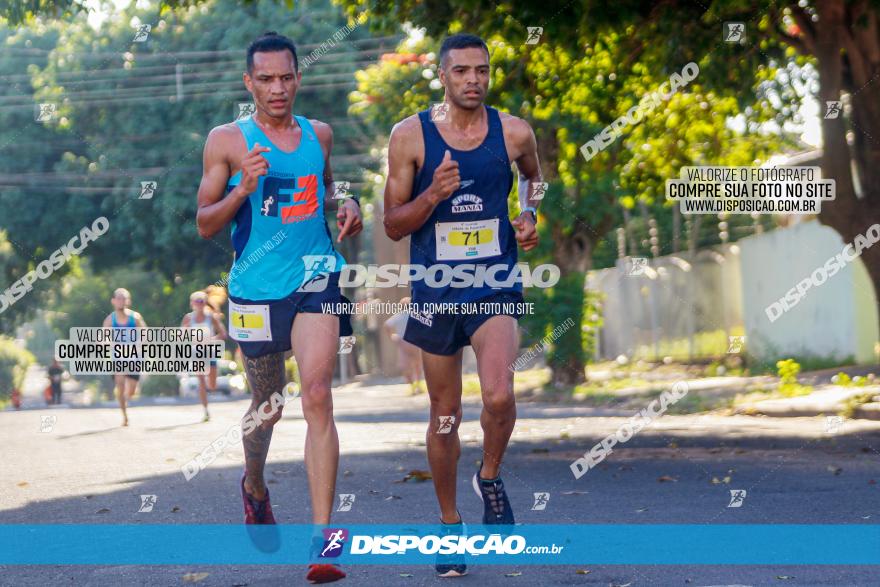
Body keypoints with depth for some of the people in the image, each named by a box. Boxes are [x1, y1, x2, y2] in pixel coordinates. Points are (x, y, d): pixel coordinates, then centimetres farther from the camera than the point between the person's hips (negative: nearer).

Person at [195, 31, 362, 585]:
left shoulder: (320, 134, 9)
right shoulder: (227, 140, -1)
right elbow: (205, 224, -1)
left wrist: (346, 206, 7)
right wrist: (243, 189, -18)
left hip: (316, 276, 1)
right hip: (257, 287, -1)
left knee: (317, 396, -15)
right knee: (268, 403, 14)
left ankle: (323, 539, -18)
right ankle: (254, 486, 47)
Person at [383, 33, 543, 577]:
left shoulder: (514, 132, 1)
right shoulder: (410, 135, -3)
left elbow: (535, 176, 25)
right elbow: (394, 225, -1)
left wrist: (530, 215, 6)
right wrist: (434, 195, -18)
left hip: (496, 282, 0)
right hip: (437, 287, 0)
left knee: (499, 395, -23)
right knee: (445, 415, 9)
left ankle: (491, 476, 7)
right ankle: (450, 523, 28)